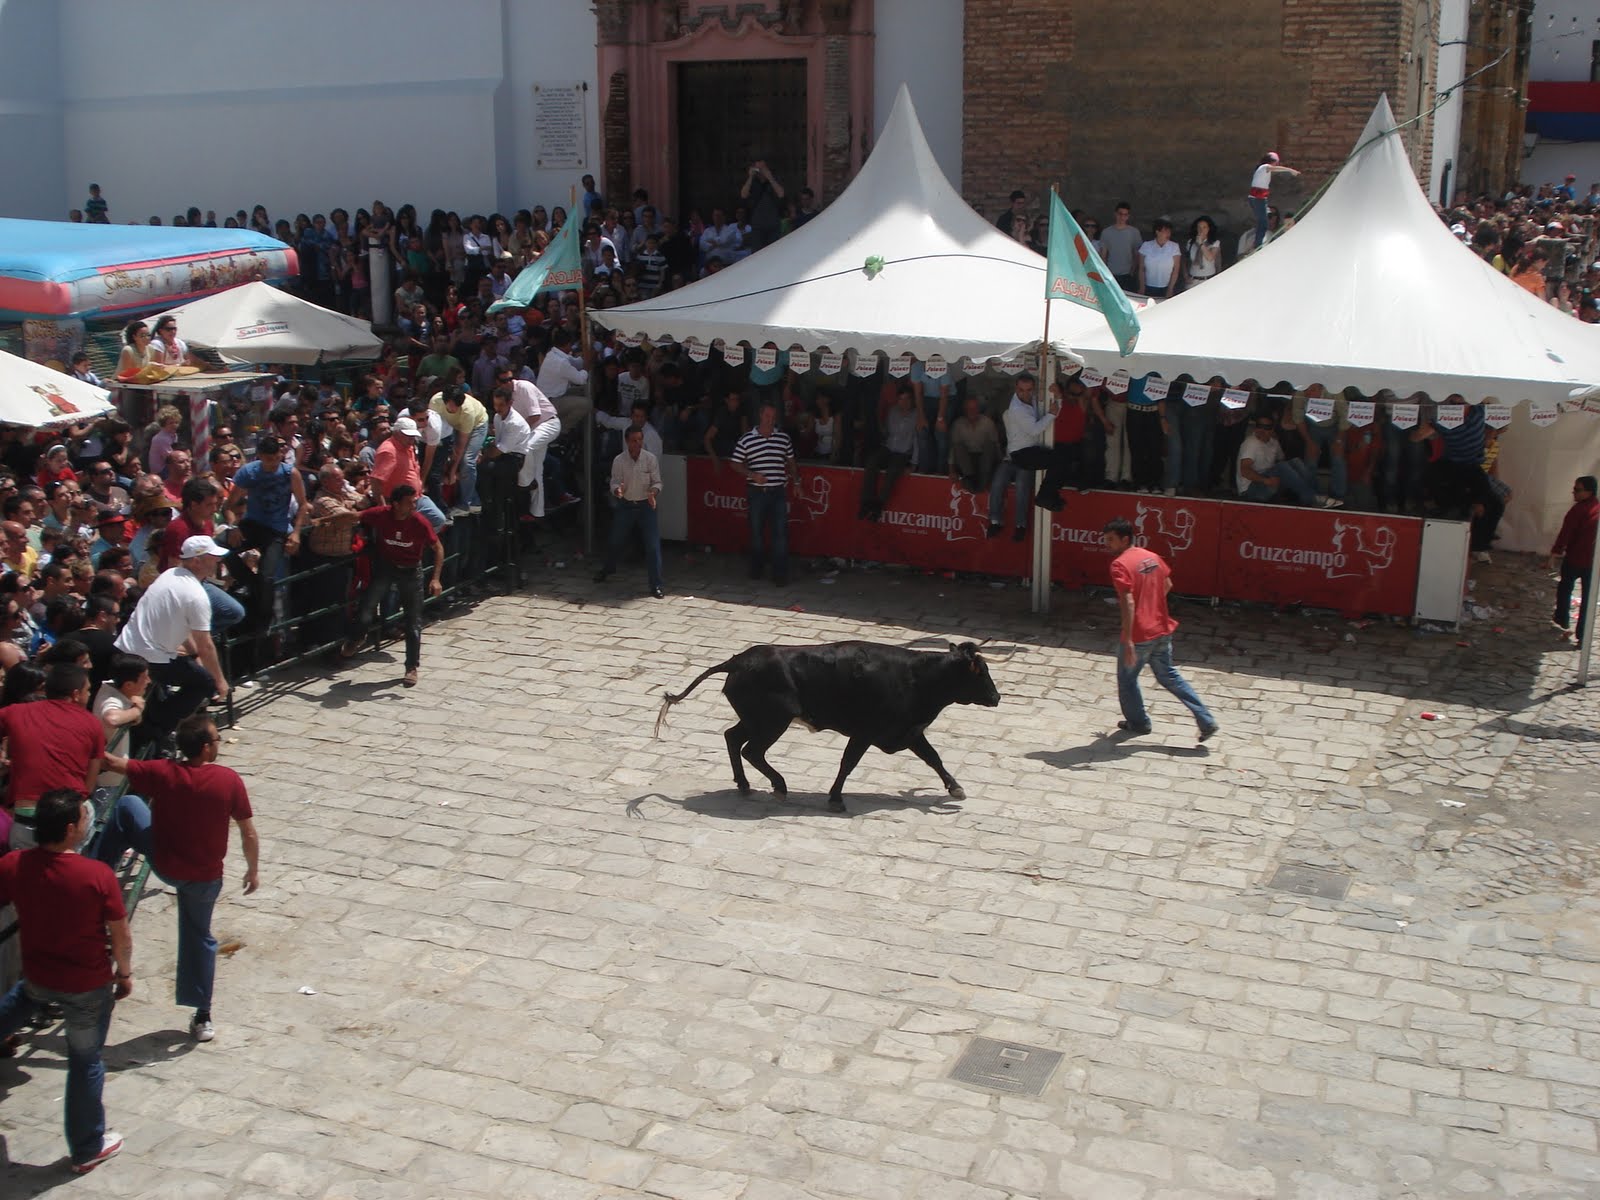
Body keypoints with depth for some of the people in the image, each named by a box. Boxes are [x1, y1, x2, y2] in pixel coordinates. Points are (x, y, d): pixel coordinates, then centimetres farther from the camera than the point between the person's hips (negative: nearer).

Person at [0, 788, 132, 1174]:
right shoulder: (98, 875, -25)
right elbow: (121, 936, -15)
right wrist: (124, 973, 3)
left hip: (36, 976, 3)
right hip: (88, 985, -3)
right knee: (85, 1063, 15)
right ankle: (87, 1149, 30)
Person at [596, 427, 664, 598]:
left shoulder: (650, 459, -10)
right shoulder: (618, 461, -8)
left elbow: (657, 482, -5)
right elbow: (615, 483, -5)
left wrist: (653, 492, -27)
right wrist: (617, 490, -29)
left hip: (645, 506, -1)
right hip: (625, 505, 1)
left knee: (653, 546, -9)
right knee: (615, 542, 16)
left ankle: (656, 585, -2)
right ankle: (607, 569, 45)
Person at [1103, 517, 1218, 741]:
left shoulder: (1120, 565, -18)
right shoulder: (1152, 557, 5)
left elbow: (1128, 602, -27)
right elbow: (1167, 585, 19)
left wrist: (1127, 640, -28)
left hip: (1139, 636, -7)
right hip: (1162, 630, 7)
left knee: (1127, 678, 16)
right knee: (1168, 676, 19)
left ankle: (1138, 723, 31)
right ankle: (1207, 721, 15)